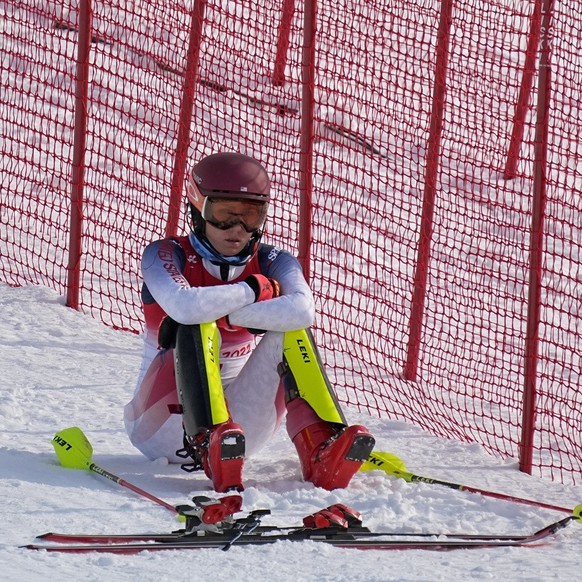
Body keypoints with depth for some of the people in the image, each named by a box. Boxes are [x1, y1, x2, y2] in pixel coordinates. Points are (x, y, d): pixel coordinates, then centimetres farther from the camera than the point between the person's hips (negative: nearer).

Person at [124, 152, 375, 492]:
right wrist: (255, 289, -17)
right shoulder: (165, 256, -8)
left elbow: (302, 310, -24)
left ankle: (321, 451, -36)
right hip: (165, 425, -3)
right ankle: (210, 446, -49)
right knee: (198, 327, -27)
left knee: (289, 330, -17)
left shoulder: (273, 264, 1)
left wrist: (224, 314, -26)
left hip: (237, 425, 3)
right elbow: (184, 307, -32)